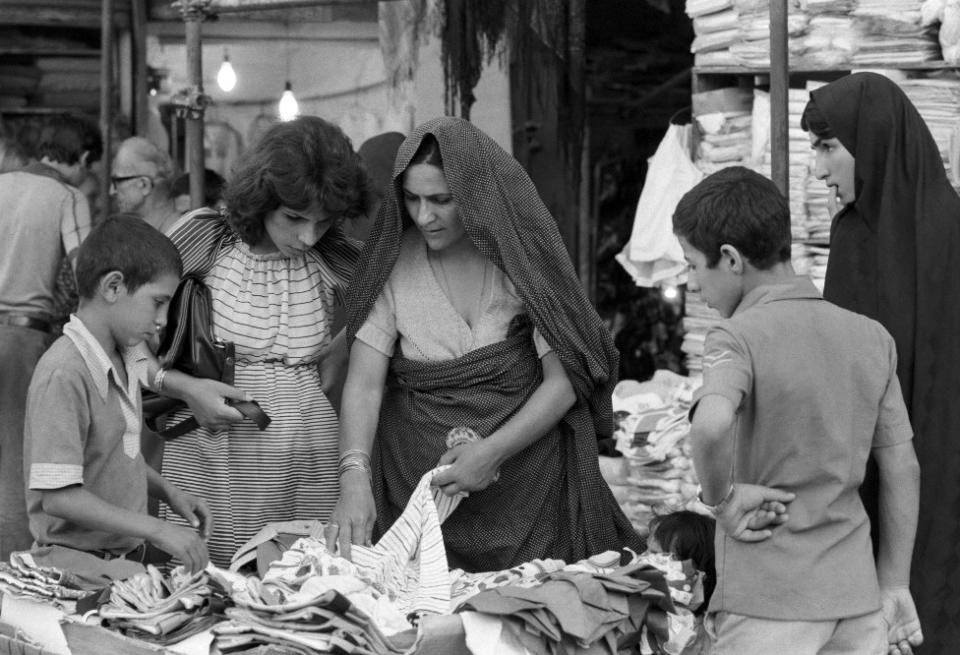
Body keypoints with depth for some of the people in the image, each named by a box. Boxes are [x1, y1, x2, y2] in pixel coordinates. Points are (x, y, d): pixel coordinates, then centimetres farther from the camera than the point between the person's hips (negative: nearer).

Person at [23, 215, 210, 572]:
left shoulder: (124, 362, 9)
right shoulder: (64, 374, -19)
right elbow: (58, 496, -23)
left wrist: (169, 492, 7)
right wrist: (158, 531, -23)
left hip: (126, 556, 8)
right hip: (78, 566, -8)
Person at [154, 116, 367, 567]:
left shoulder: (335, 260, 2)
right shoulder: (205, 237, -6)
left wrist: (343, 351, 7)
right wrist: (185, 388, -12)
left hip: (309, 464, 2)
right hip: (210, 462, -2)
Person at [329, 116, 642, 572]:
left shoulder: (522, 254, -6)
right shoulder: (392, 264, -2)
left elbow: (564, 380, -8)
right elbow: (364, 383, -9)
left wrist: (493, 451, -19)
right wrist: (354, 477, -24)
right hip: (415, 480, 1)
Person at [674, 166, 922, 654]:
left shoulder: (737, 340, -12)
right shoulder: (872, 338, 6)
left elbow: (710, 425, -33)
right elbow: (902, 469, 9)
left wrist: (722, 497, -14)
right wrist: (894, 586, 15)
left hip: (767, 605, -5)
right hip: (857, 598, 5)